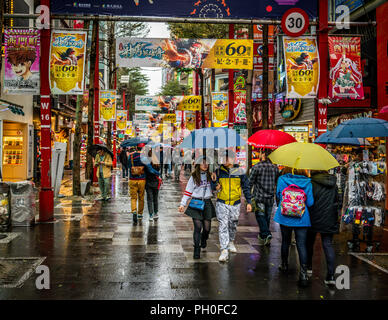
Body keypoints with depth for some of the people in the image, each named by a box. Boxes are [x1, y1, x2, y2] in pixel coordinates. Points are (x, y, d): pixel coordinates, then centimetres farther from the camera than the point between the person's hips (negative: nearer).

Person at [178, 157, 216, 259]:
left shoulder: (210, 176, 9)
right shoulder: (194, 177, 3)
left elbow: (213, 189, 19)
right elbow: (188, 191, 3)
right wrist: (182, 204, -2)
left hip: (207, 203, 2)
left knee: (207, 227, 3)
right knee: (198, 227, -9)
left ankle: (204, 239, 37)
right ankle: (197, 250, -1)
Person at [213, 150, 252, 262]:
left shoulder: (240, 171, 0)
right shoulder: (219, 171, 1)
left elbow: (246, 187, 7)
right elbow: (215, 188, 7)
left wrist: (248, 202, 6)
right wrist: (214, 181, -14)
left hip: (235, 203, 1)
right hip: (222, 203, -1)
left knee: (233, 225, 14)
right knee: (223, 225, -9)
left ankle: (231, 242, 40)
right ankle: (224, 250, -10)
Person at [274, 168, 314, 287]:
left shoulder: (282, 179, -5)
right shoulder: (308, 182, -8)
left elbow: (278, 196, 3)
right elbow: (310, 203, -9)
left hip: (284, 217, 2)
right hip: (302, 219, -1)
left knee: (285, 241, 19)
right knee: (301, 244, 2)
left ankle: (284, 265, 35)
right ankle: (303, 271, -6)